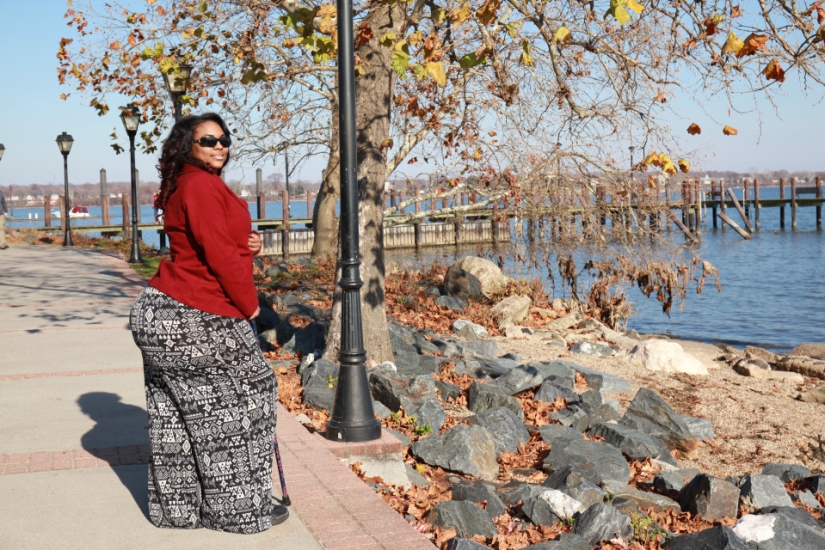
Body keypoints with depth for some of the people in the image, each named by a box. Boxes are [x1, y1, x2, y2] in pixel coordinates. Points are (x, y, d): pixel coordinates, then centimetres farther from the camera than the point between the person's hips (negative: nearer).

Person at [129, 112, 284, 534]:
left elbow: (220, 245, 22)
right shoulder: (200, 185, -15)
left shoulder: (183, 187, 18)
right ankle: (240, 509, 10)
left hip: (164, 313, 10)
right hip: (193, 323, -10)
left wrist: (248, 245, 1)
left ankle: (178, 506, 24)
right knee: (241, 399, 1)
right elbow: (219, 254, -20)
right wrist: (249, 304, -8)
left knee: (177, 415, 14)